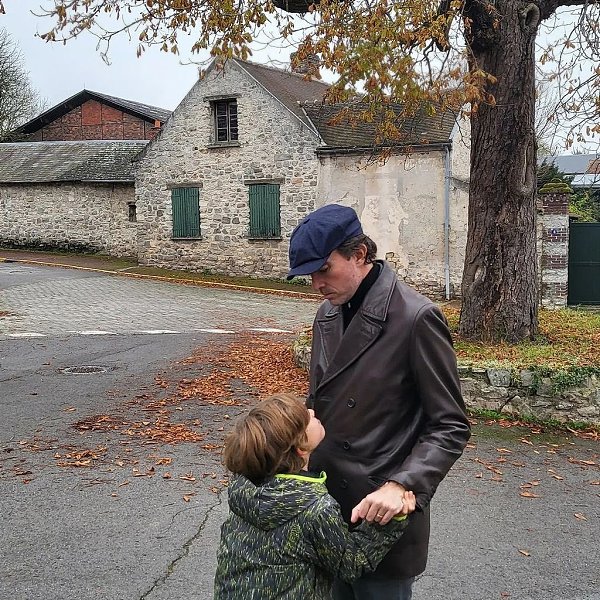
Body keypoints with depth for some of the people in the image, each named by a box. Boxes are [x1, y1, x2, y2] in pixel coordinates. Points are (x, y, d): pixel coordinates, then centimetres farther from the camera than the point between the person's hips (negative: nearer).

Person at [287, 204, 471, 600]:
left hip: (382, 513, -6)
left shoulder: (416, 318, -17)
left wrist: (401, 486, -27)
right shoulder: (328, 315, 7)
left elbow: (451, 427, -15)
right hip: (326, 506, 7)